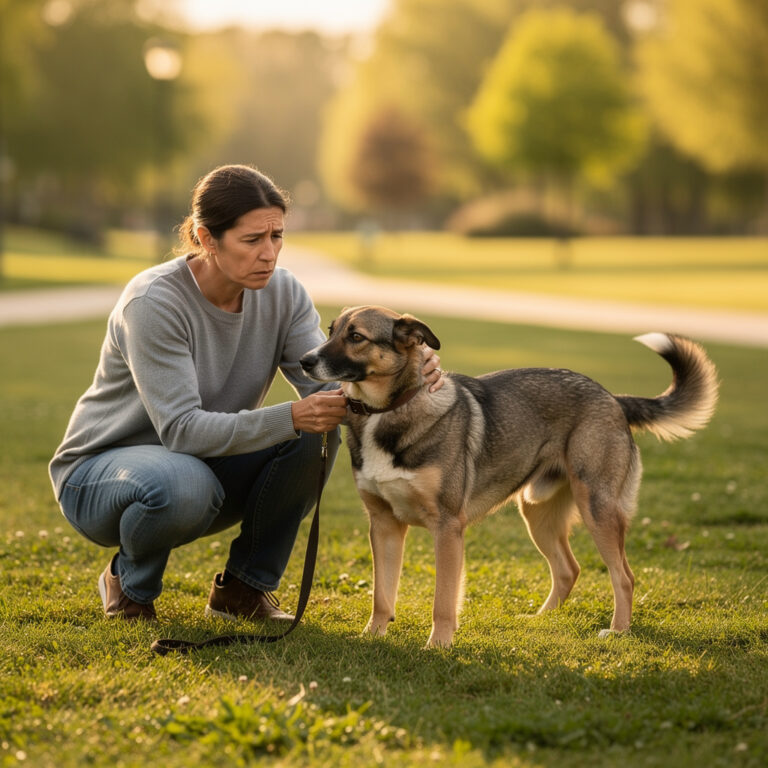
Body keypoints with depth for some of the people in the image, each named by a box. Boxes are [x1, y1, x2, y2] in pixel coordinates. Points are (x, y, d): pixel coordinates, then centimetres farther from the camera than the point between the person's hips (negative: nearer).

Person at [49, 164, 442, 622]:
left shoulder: (282, 293, -8)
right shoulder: (153, 302, -27)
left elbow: (329, 384, -20)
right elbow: (181, 430, -32)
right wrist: (289, 417, -44)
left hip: (208, 465, 6)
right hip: (101, 472, -5)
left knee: (318, 429, -21)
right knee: (183, 482, -41)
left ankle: (244, 588, -5)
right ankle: (130, 582, -6)